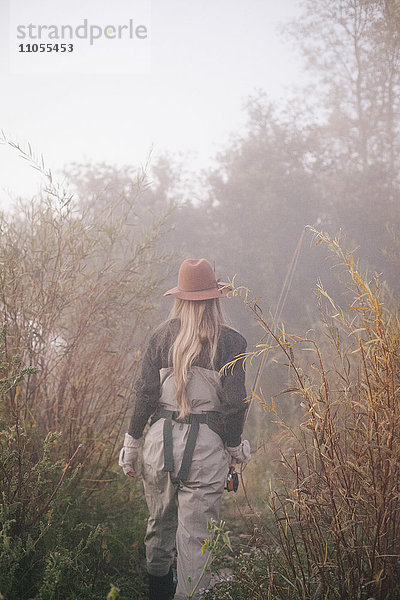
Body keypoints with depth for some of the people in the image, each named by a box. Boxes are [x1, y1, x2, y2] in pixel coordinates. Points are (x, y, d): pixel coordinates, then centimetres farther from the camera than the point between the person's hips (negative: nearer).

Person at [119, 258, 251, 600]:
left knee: (160, 524, 19)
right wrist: (233, 446, 6)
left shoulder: (163, 336, 2)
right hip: (206, 447, -3)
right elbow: (234, 401, -7)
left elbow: (146, 392, 0)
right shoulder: (231, 342, -5)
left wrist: (132, 441, 8)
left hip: (161, 441, 3)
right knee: (194, 534, 2)